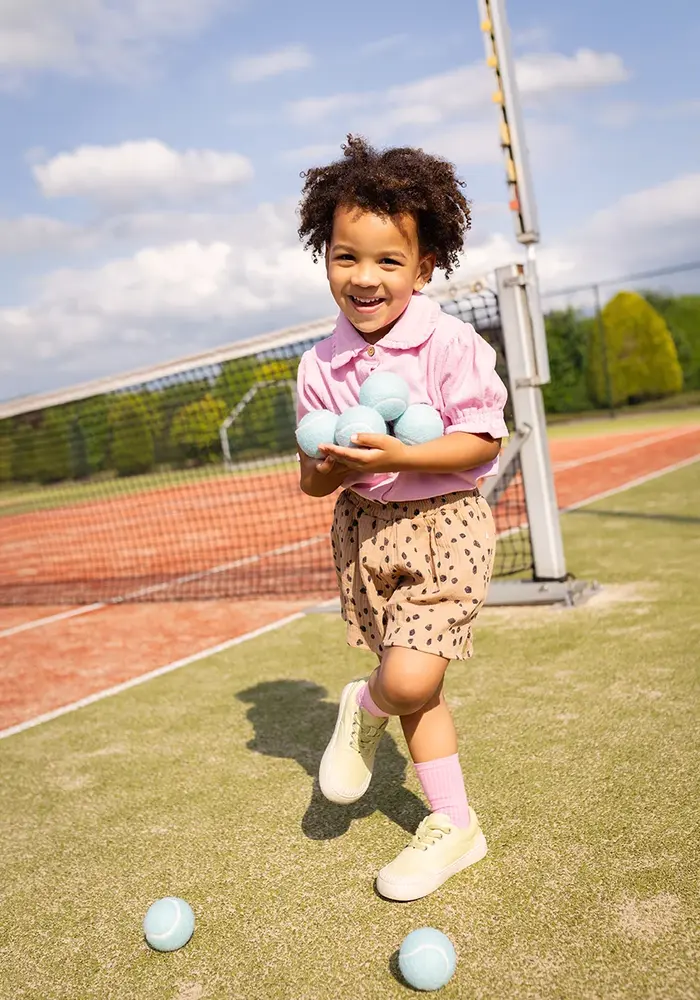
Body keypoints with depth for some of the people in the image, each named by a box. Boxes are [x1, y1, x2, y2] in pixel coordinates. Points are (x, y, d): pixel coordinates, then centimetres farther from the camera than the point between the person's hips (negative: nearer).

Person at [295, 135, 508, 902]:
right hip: (366, 527, 4)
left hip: (443, 522, -4)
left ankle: (365, 707, 21)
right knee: (416, 687, 11)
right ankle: (454, 825, 27)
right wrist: (334, 467, -20)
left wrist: (399, 456, -26)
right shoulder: (319, 368, -2)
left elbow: (484, 439, -14)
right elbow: (312, 481, 3)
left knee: (410, 679, -18)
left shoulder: (450, 343, -13)